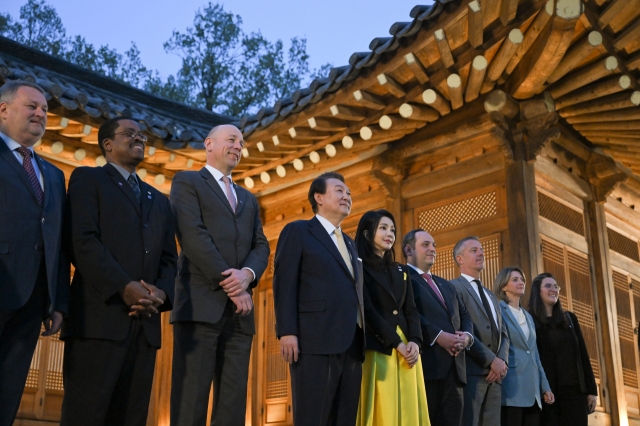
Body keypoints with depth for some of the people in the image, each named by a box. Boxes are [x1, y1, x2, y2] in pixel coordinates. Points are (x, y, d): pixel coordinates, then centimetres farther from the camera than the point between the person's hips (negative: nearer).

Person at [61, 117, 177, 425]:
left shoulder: (159, 200, 26)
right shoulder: (88, 179, 9)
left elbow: (169, 258, 18)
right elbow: (83, 241, -7)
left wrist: (161, 292, -4)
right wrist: (124, 287, -17)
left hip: (145, 322, 5)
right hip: (99, 317, -5)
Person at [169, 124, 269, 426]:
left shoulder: (248, 199, 27)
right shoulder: (187, 182, 8)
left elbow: (261, 246, 14)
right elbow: (192, 234, -7)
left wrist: (248, 274, -9)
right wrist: (228, 283, -12)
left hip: (239, 310, 6)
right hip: (201, 304, -5)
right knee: (191, 398, -8)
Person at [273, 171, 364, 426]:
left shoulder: (349, 243, 26)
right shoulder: (298, 232, 6)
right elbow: (284, 284, -4)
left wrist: (362, 339, 11)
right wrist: (287, 332, -15)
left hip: (352, 346, 7)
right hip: (315, 342, -6)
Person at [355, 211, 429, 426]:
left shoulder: (401, 271, 20)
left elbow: (411, 310, 12)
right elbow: (368, 311, -9)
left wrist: (415, 341, -6)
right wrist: (396, 344, -14)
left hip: (407, 347, 6)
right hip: (378, 348, -6)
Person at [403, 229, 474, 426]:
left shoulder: (446, 285, 28)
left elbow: (465, 315, 22)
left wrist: (467, 335, 0)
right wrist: (438, 336, -19)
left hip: (454, 368, 7)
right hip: (424, 366, -7)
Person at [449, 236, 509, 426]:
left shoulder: (491, 296, 26)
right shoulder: (454, 287, -1)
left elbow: (503, 333, 18)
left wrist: (502, 360, -2)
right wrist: (492, 360, -13)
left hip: (494, 374, 8)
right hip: (471, 371, -7)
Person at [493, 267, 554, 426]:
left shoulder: (528, 316, 22)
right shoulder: (498, 311, -1)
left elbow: (534, 354, 21)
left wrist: (545, 386, 15)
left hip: (532, 391, 7)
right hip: (511, 389, -7)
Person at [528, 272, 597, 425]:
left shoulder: (569, 318, 15)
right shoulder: (529, 321, 0)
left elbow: (583, 354, 13)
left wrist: (591, 389, 7)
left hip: (575, 389, 4)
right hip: (546, 391, -4)